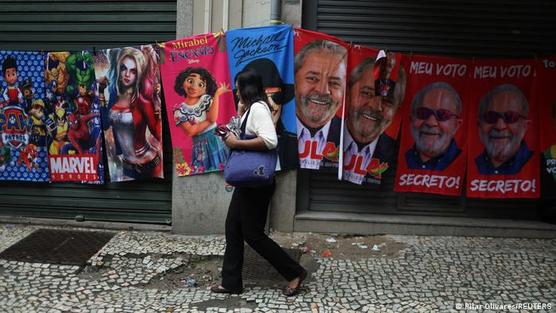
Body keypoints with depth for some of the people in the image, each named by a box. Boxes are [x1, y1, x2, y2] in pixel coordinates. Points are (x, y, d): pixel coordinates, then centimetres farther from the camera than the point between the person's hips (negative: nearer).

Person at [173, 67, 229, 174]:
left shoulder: (206, 99, -3)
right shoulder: (180, 110, -5)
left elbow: (213, 118, -19)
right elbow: (190, 131, -13)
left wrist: (217, 94, -19)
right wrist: (209, 120, -13)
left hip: (216, 139, 1)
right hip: (200, 145, 0)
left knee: (222, 168, 5)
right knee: (202, 169, 4)